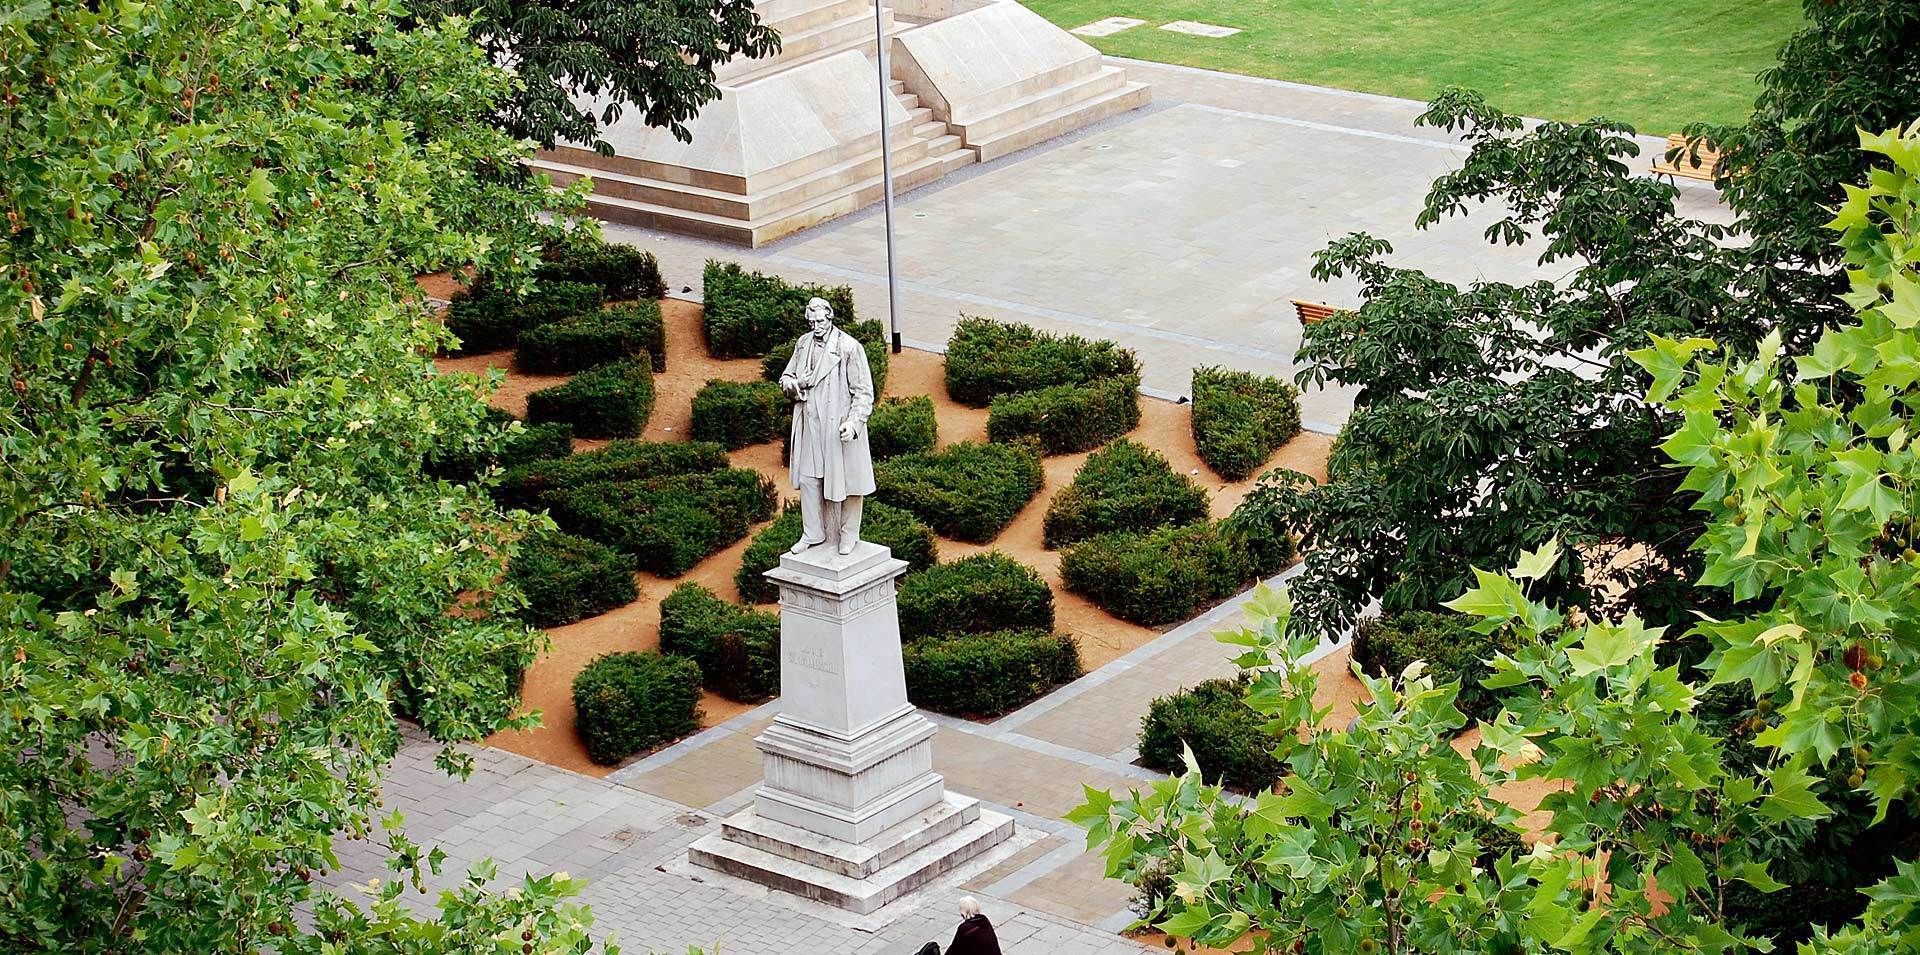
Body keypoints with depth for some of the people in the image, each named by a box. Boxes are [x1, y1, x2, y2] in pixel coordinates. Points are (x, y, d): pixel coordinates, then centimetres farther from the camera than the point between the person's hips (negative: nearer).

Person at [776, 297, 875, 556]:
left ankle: (848, 535, 19)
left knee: (844, 481, 4)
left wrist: (854, 423, -22)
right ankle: (813, 533, 24)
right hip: (809, 426, 6)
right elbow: (785, 378, 17)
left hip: (839, 429, -6)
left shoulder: (850, 348, -12)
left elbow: (863, 392, -11)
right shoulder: (803, 344, 7)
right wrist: (794, 384, -8)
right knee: (808, 480, 11)